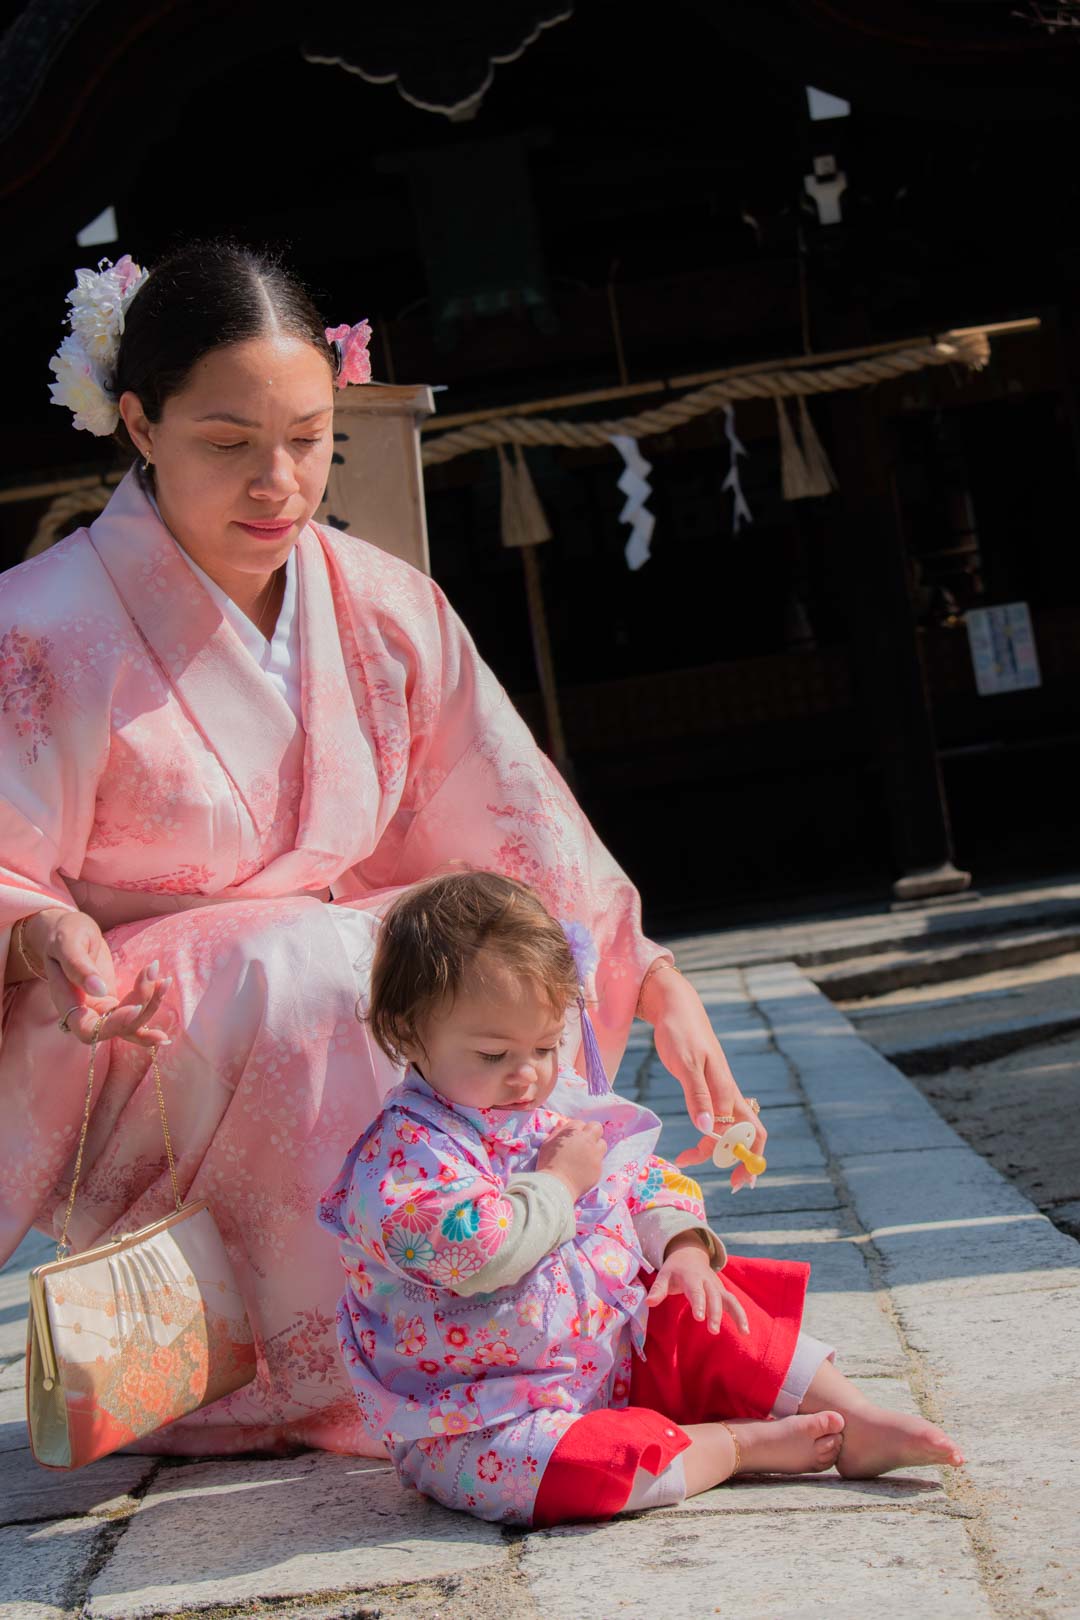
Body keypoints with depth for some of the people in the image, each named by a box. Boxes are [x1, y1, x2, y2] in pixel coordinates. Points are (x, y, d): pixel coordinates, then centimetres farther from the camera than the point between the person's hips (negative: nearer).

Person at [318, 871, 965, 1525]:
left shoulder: (564, 1104, 6)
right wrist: (559, 1183, -22)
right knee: (589, 1465, -35)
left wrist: (683, 1247, -3)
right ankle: (740, 1444, -17)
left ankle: (854, 1422, 5)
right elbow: (475, 1251, -37)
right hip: (489, 1426, -8)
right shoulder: (406, 1149, -21)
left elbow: (648, 1181, 18)